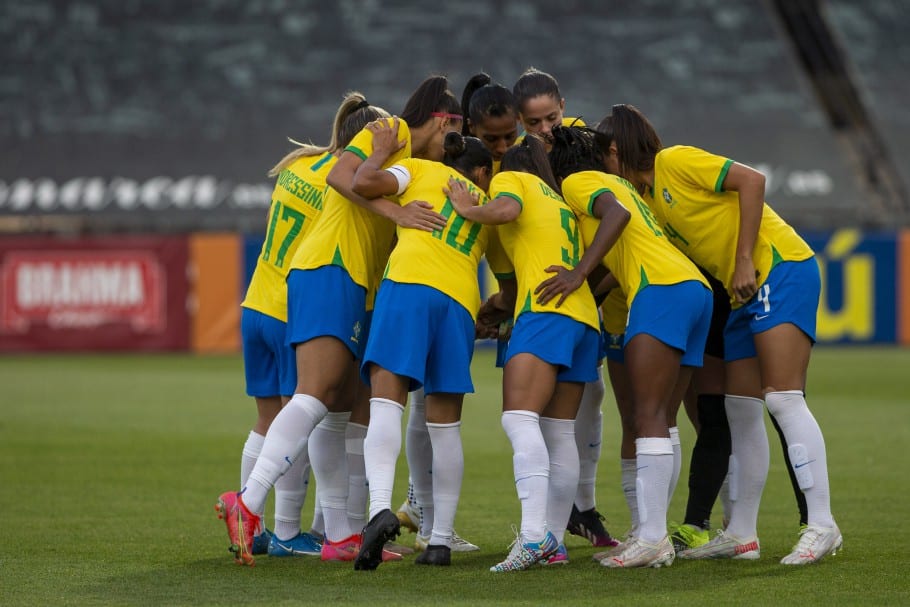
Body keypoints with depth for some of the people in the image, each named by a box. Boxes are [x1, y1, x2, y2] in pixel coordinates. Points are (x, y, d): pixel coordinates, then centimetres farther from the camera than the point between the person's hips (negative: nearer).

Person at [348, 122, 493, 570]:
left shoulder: (420, 170, 19)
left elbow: (363, 184, 5)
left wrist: (382, 150, 20)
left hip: (409, 283, -3)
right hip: (461, 299, 3)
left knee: (386, 402, -14)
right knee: (445, 424, 9)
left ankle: (380, 507, -36)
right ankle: (440, 539, 8)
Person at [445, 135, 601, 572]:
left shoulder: (509, 178, 12)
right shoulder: (559, 201, 32)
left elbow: (506, 210, -12)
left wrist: (468, 209, 4)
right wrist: (496, 304, 35)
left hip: (545, 311, -8)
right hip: (584, 316, 8)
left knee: (519, 418, -19)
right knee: (558, 432, 10)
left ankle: (533, 535, -34)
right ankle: (554, 539, 9)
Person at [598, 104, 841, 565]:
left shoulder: (675, 162, -7)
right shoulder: (647, 199, 18)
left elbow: (751, 179, -16)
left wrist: (745, 259, -19)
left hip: (781, 270, -10)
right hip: (745, 292, 10)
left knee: (783, 399, -17)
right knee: (741, 410, 9)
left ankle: (822, 526, -19)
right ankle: (742, 534, 14)